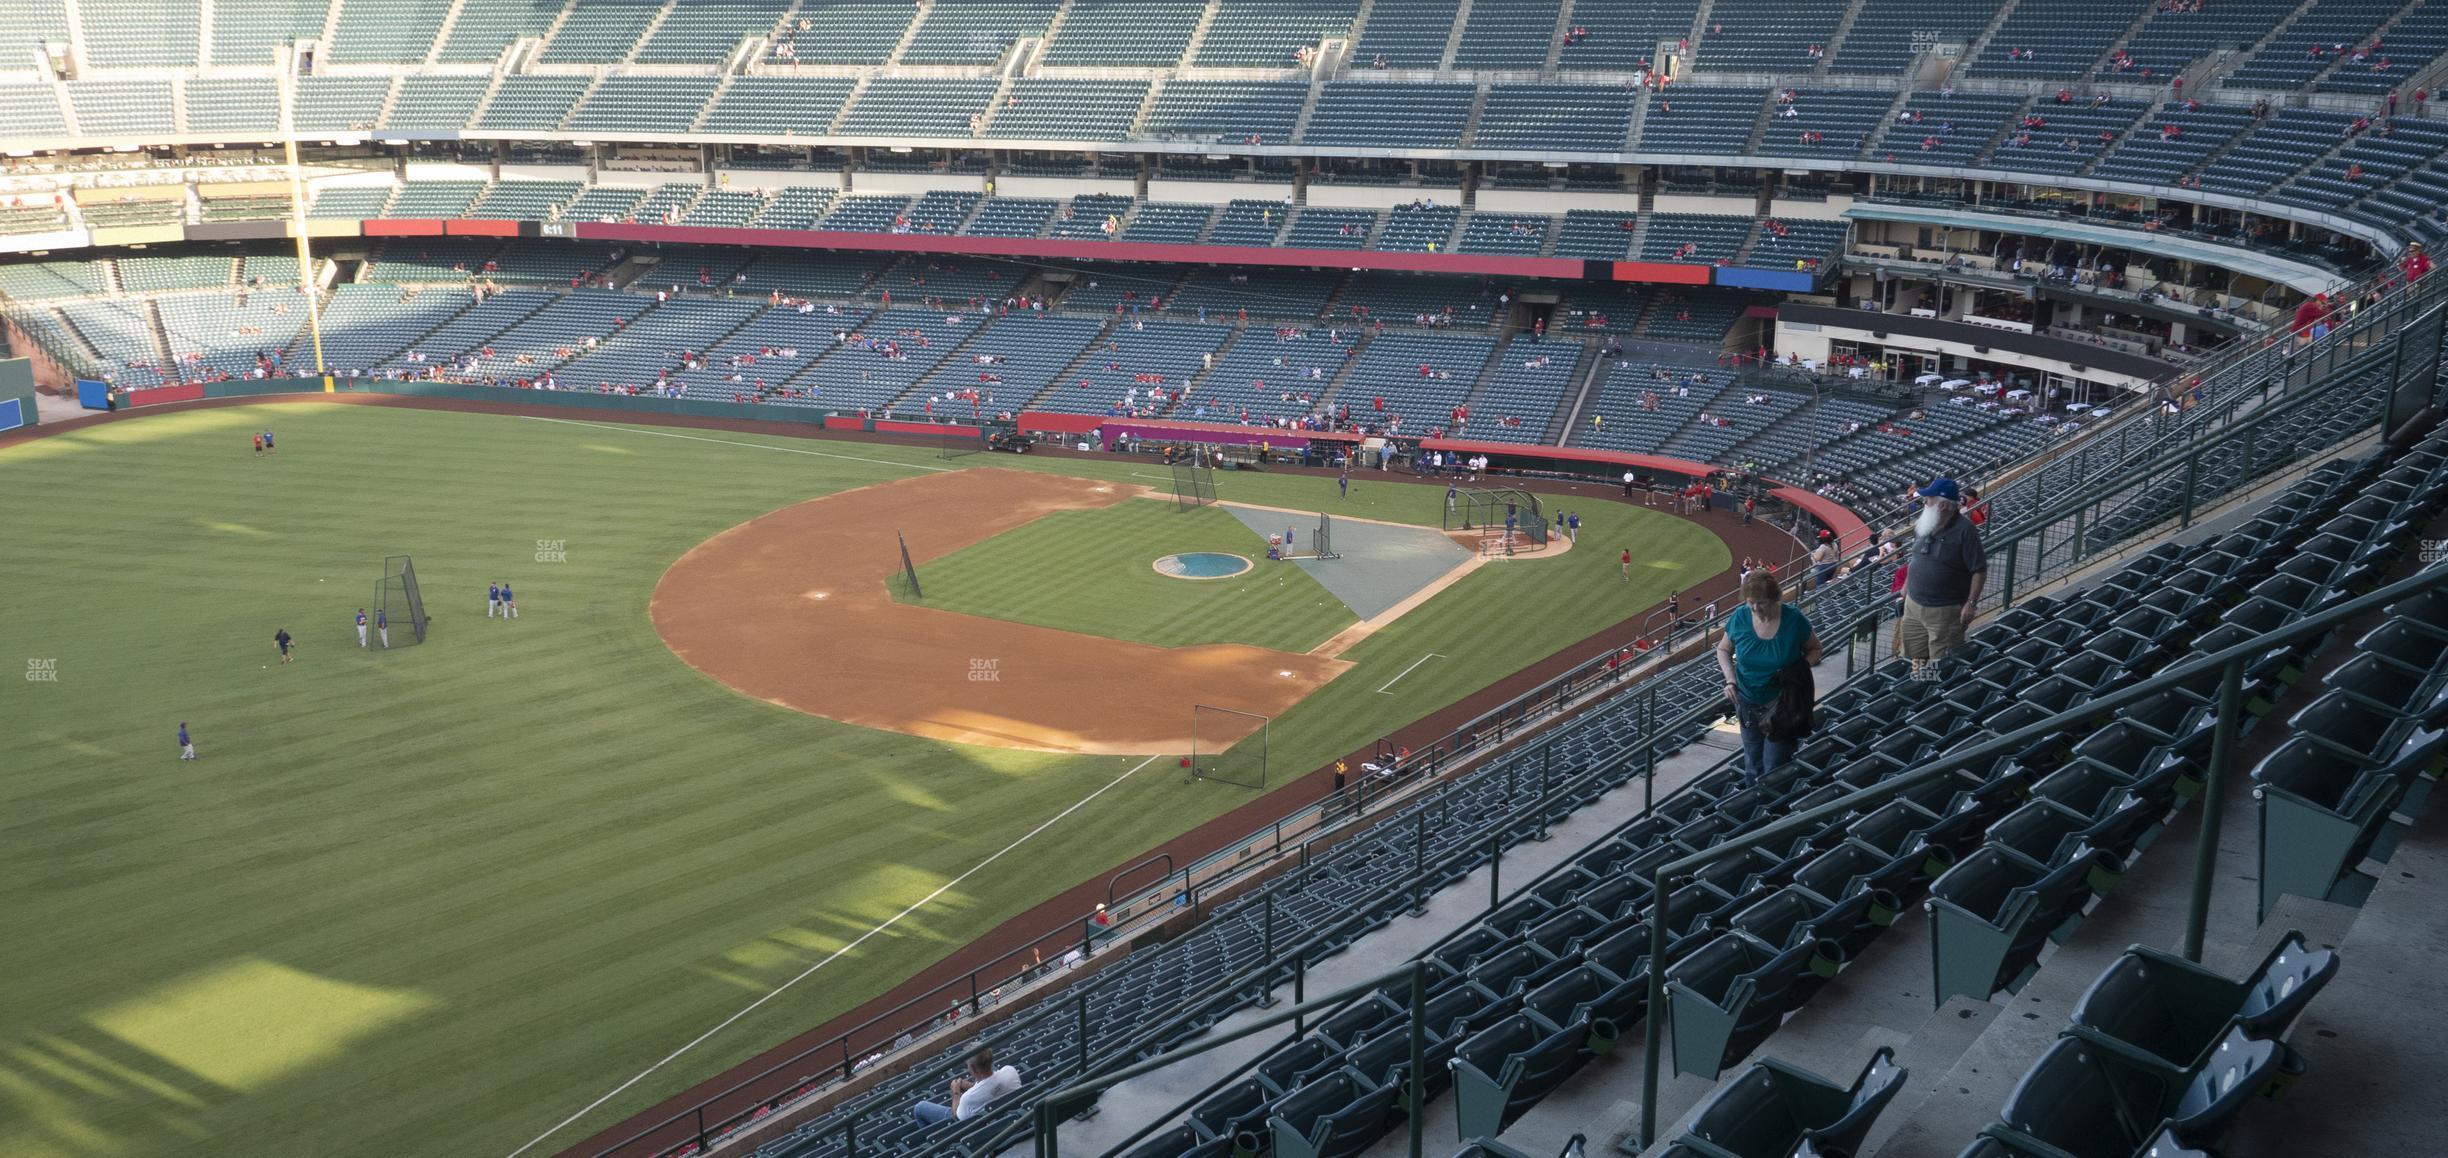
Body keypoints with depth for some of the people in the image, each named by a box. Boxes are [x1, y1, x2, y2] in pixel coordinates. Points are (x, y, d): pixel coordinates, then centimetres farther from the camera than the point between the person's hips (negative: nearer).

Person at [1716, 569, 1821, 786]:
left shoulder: (1794, 619, -18)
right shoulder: (1740, 617, -12)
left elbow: (1814, 649, -1)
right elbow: (1723, 649, 5)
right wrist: (1730, 680, -10)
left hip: (1781, 705, -3)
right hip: (1748, 702, 3)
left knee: (1775, 766, -1)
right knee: (1752, 763, 19)